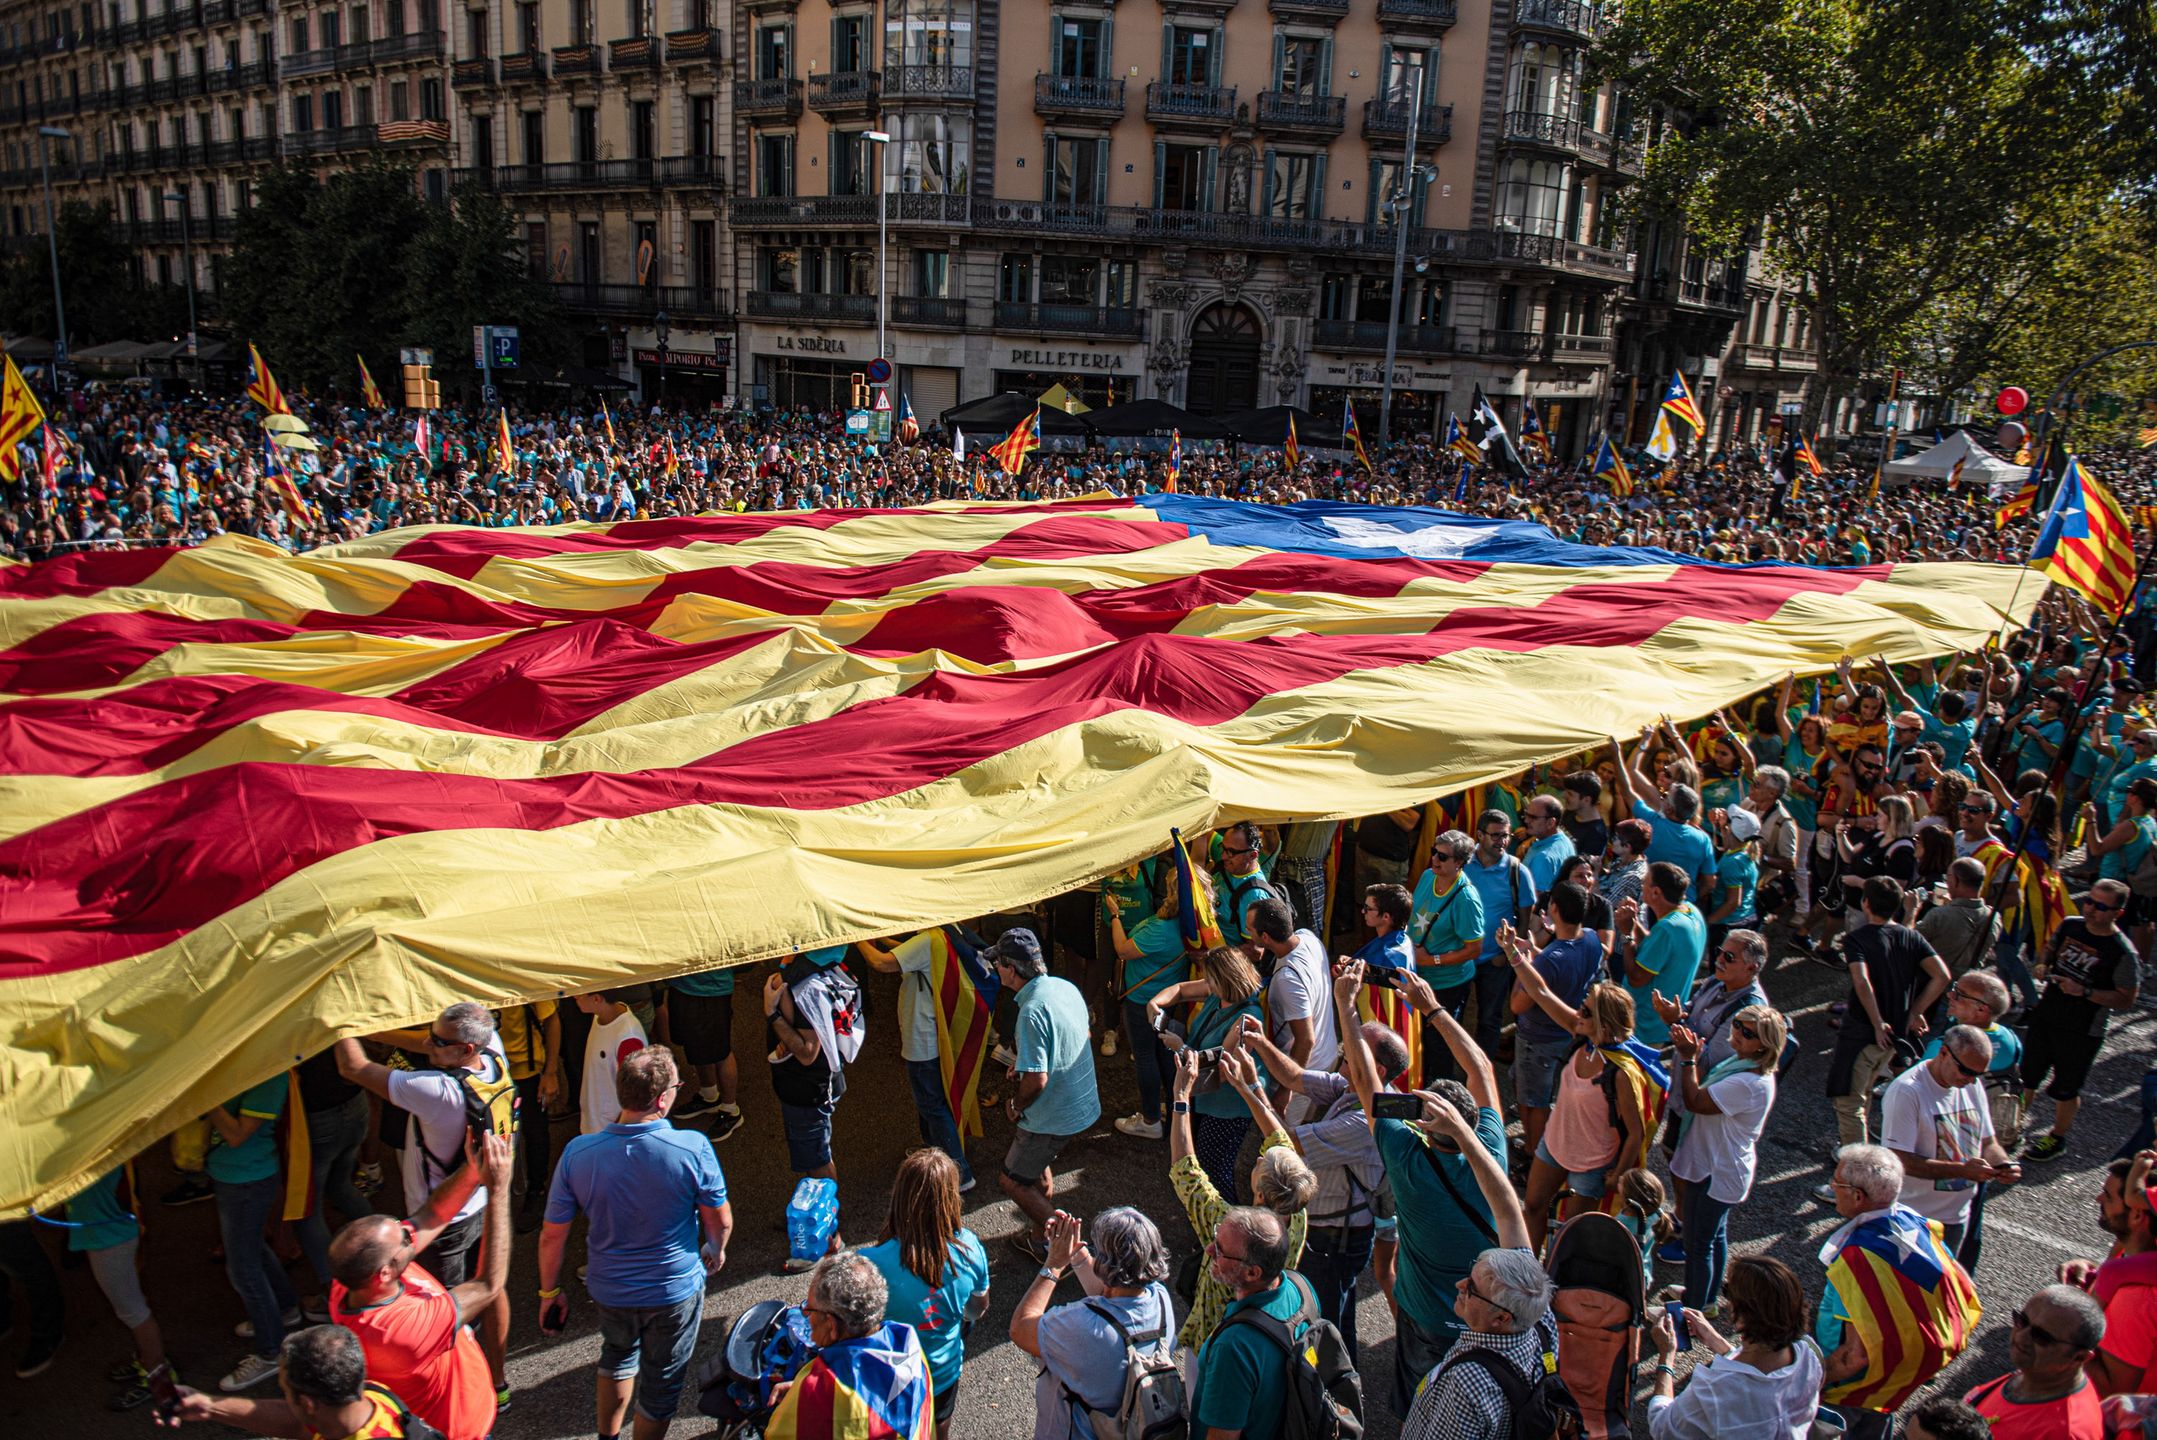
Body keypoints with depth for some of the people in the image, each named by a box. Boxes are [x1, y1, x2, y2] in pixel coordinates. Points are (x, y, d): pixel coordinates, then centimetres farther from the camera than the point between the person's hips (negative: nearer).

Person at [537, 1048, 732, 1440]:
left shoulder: (578, 1153, -21)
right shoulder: (693, 1148, -27)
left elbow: (552, 1235, -10)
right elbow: (720, 1221, -12)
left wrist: (549, 1292, 8)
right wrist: (715, 1250, 11)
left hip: (609, 1290, 4)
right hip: (676, 1290, -3)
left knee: (618, 1354, 34)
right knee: (661, 1383, 21)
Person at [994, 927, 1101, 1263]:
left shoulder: (1032, 1011, -30)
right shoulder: (1066, 987, -2)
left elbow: (1037, 1080, -30)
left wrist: (1016, 1105, -11)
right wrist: (1024, 1064, 13)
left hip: (1055, 1117, -9)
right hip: (1083, 1105, 9)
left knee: (1012, 1179, 11)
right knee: (1038, 1160, 29)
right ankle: (1044, 1232, 40)